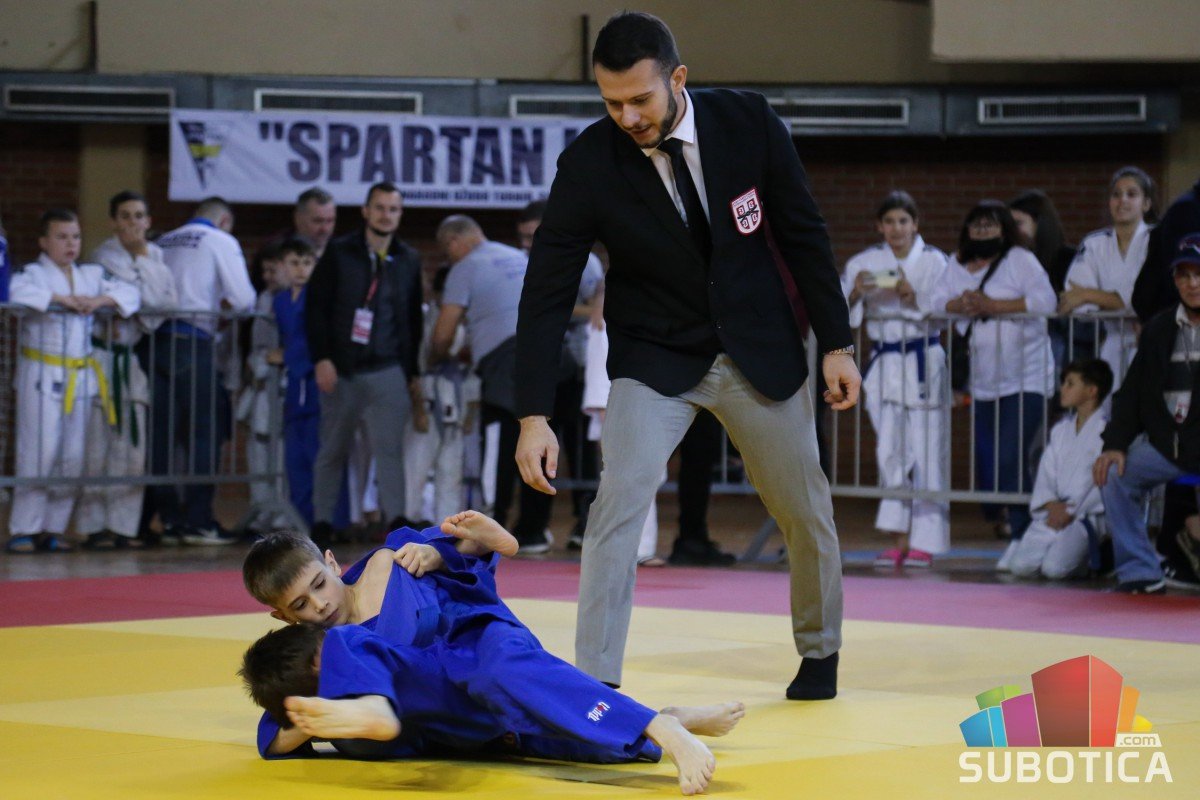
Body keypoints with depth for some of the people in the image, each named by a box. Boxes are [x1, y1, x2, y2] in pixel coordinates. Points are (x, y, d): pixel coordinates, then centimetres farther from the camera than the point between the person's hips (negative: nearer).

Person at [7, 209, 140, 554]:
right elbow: (16, 292, -23)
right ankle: (23, 529, -4)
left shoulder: (92, 275, 14)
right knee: (39, 452, -11)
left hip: (80, 376, 5)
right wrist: (61, 299, -19)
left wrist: (100, 300, -9)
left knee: (72, 456, 4)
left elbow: (130, 293, 10)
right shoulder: (33, 273, -2)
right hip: (42, 374, -5)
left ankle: (53, 528, 13)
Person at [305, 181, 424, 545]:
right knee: (332, 451, 7)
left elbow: (413, 320, 16)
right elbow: (316, 307, 0)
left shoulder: (409, 261, 10)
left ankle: (397, 519, -19)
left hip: (387, 370, 0)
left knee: (389, 447, -13)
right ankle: (321, 522, 16)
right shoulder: (338, 253, 3)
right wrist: (321, 359, -9)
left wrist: (414, 372, 12)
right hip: (340, 369, 0)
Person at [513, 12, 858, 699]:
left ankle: (820, 652, 38)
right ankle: (595, 681, -18)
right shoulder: (589, 164, -20)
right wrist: (534, 416, -21)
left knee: (806, 511, 12)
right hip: (655, 358, -2)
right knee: (621, 496, -22)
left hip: (760, 349, 2)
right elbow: (548, 291, -16)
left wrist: (837, 345, -4)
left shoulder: (751, 125, -16)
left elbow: (804, 236, -5)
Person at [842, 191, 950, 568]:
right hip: (884, 362, 2)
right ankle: (899, 539, 5)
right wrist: (856, 293, -15)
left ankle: (923, 540, 2)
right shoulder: (865, 263, 8)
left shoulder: (933, 261, 2)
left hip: (923, 362, -2)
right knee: (890, 451, -1)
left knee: (925, 450, -4)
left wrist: (911, 296, -22)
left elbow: (940, 313, -6)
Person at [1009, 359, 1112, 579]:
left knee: (1055, 568, -26)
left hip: (1083, 515, -5)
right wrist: (1052, 504, -9)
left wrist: (1071, 512, -14)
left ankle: (1095, 554, 4)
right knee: (1022, 566, -15)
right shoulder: (1060, 429, 16)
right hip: (1053, 512, 5)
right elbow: (1045, 473, 10)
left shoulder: (1105, 431, -5)